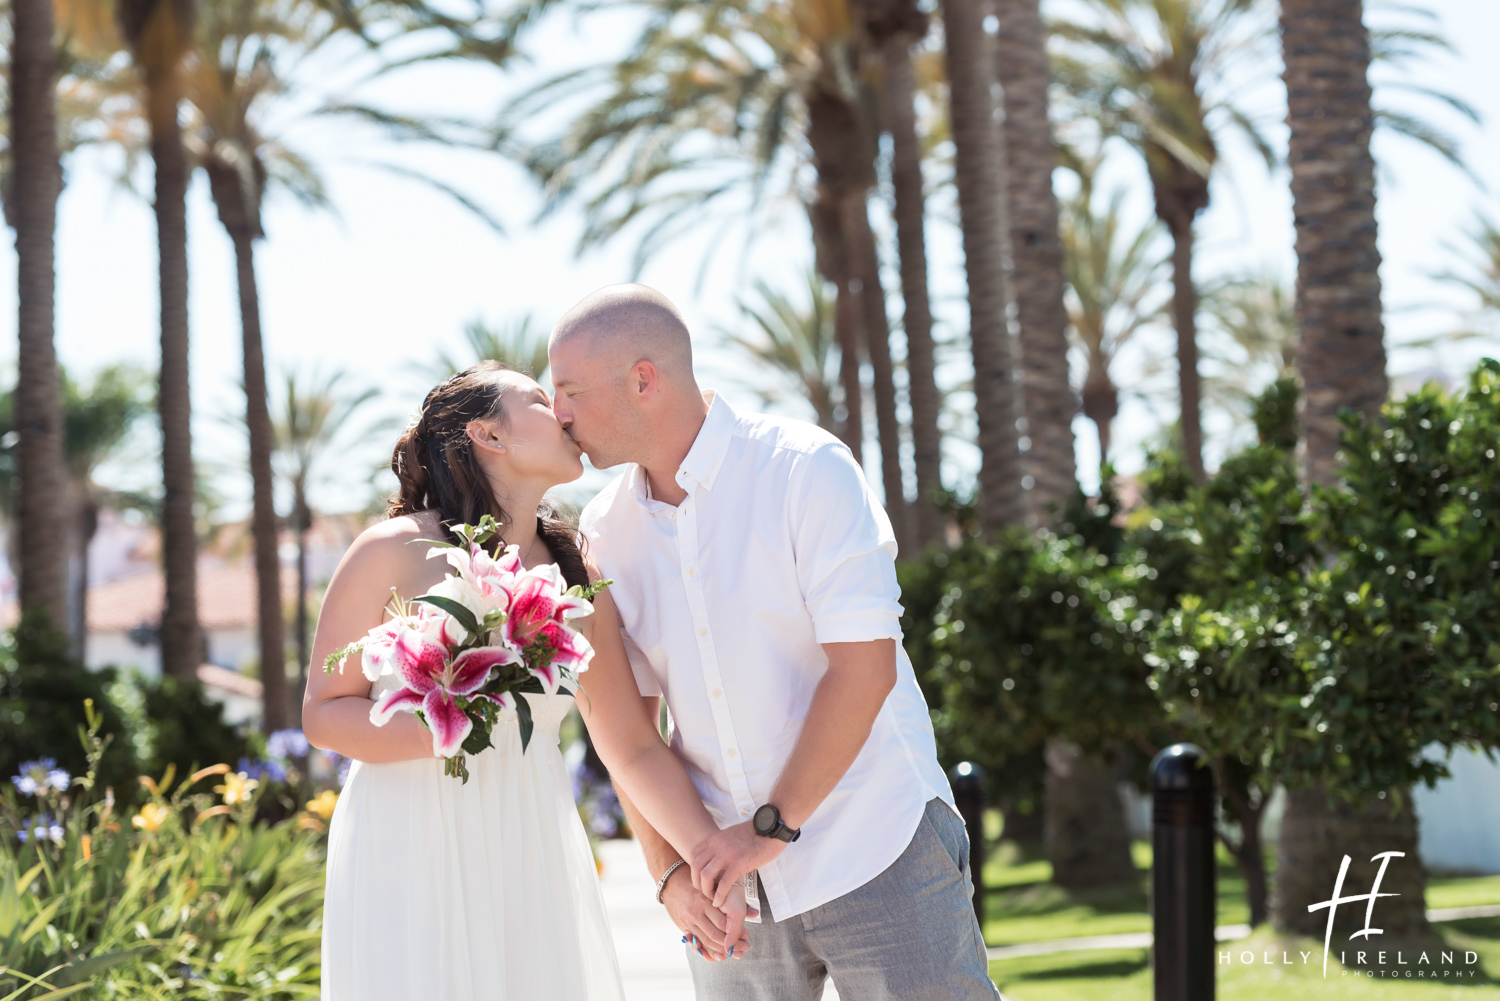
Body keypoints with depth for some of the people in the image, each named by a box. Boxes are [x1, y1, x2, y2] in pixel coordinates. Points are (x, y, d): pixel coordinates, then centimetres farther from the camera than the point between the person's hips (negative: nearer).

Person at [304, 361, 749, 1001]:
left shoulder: (577, 576, 9)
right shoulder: (393, 553, -4)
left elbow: (633, 747, 9)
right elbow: (323, 714, -3)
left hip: (531, 863, 4)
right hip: (409, 859, -4)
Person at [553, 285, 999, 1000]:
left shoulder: (806, 469, -10)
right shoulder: (605, 533, 5)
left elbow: (864, 667, -16)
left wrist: (773, 825, -15)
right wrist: (669, 867, -5)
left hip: (874, 854, -4)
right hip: (728, 871, 4)